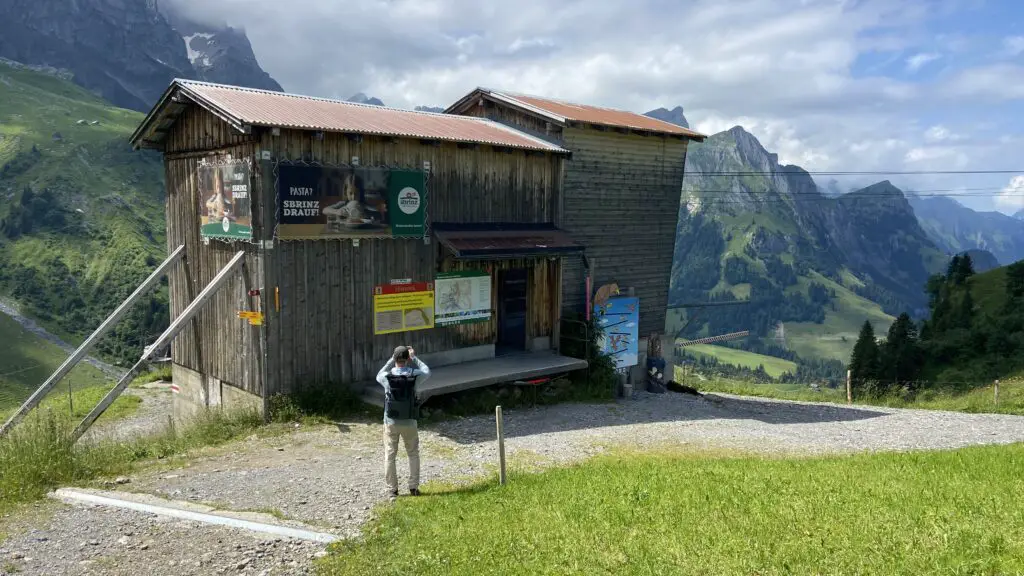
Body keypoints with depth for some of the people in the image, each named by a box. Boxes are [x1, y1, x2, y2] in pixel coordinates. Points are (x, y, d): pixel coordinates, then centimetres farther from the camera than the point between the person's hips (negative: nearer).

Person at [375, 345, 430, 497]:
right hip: (409, 422, 0)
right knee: (413, 454, 16)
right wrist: (414, 357, 18)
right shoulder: (414, 375, -13)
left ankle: (392, 489, 16)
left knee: (390, 456, 11)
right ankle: (413, 487, 18)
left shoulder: (387, 376, -11)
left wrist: (391, 360, 16)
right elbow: (426, 372, 11)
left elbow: (379, 376, 16)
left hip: (391, 422, 1)